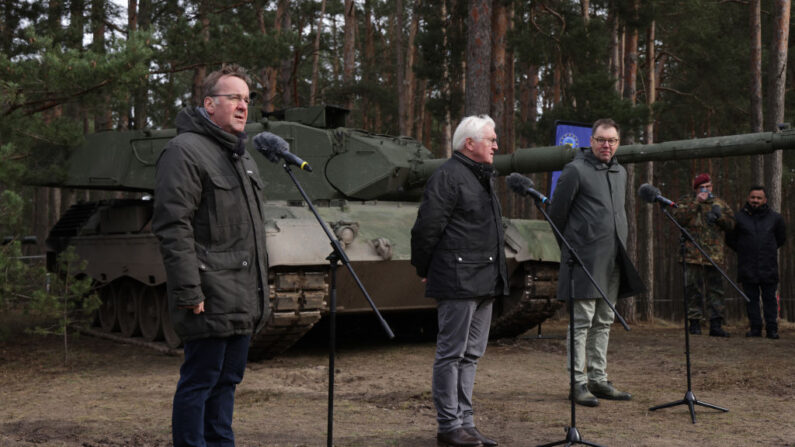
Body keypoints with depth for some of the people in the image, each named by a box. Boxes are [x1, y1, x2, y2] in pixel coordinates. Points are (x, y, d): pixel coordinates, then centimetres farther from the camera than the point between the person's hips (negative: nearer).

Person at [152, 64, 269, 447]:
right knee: (200, 382, -1)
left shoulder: (242, 157, 19)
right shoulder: (184, 151, -11)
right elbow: (173, 227, -18)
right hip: (210, 300, -9)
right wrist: (189, 293, -22)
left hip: (242, 301, 9)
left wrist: (260, 291, 22)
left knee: (227, 380, 16)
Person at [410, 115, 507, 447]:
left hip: (484, 282, 10)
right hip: (457, 282, -10)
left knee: (471, 354, 13)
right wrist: (424, 269, -8)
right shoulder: (448, 176, -12)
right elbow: (426, 227, -16)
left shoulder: (483, 177, 19)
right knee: (451, 353, -3)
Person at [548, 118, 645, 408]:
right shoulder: (575, 170, -8)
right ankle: (578, 384, 0)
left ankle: (598, 380, 19)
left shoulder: (620, 172, 16)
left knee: (604, 321, 11)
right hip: (585, 258, -8)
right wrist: (569, 244, 2)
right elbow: (557, 213, -5)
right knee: (582, 321, -5)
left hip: (612, 260, 8)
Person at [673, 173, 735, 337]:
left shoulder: (719, 203, 18)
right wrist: (696, 202, -12)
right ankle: (694, 322, 7)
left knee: (716, 289, 1)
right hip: (692, 254, -3)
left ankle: (715, 324, 4)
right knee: (693, 289, -1)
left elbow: (731, 223, 12)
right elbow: (678, 217, -10)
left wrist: (719, 215, -7)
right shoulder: (687, 201, 9)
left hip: (714, 255, 3)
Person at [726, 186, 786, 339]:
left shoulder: (775, 218, 7)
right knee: (751, 299, 4)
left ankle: (772, 329, 8)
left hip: (768, 268, 0)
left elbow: (781, 238, 21)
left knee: (770, 299, 2)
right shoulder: (739, 218, 3)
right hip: (747, 268, 0)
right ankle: (755, 328, 11)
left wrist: (769, 250, 15)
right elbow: (730, 240, 13)